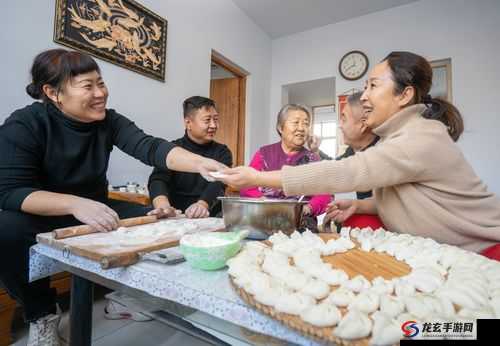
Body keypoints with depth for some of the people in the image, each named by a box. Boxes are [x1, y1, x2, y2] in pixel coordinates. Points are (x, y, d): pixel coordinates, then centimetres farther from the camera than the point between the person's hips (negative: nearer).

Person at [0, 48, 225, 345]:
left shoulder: (109, 121, -8)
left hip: (94, 212, 3)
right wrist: (75, 204, -43)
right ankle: (41, 314, -4)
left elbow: (150, 148, -24)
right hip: (43, 217, -3)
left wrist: (200, 163, -41)